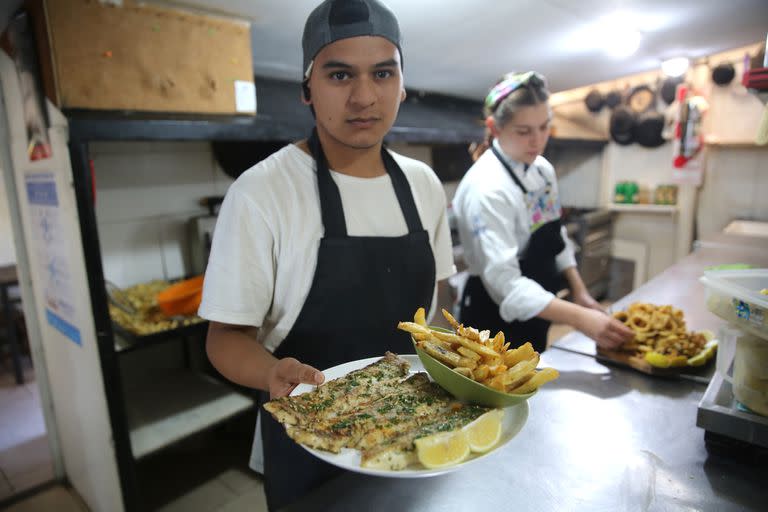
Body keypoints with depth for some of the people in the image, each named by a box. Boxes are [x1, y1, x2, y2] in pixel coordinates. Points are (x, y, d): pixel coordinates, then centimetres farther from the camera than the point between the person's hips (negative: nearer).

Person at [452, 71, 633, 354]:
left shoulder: (542, 169, -1)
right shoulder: (487, 187, -26)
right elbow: (504, 282, -31)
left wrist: (580, 293, 5)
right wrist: (581, 319, -34)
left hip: (533, 319, 8)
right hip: (496, 321, -8)